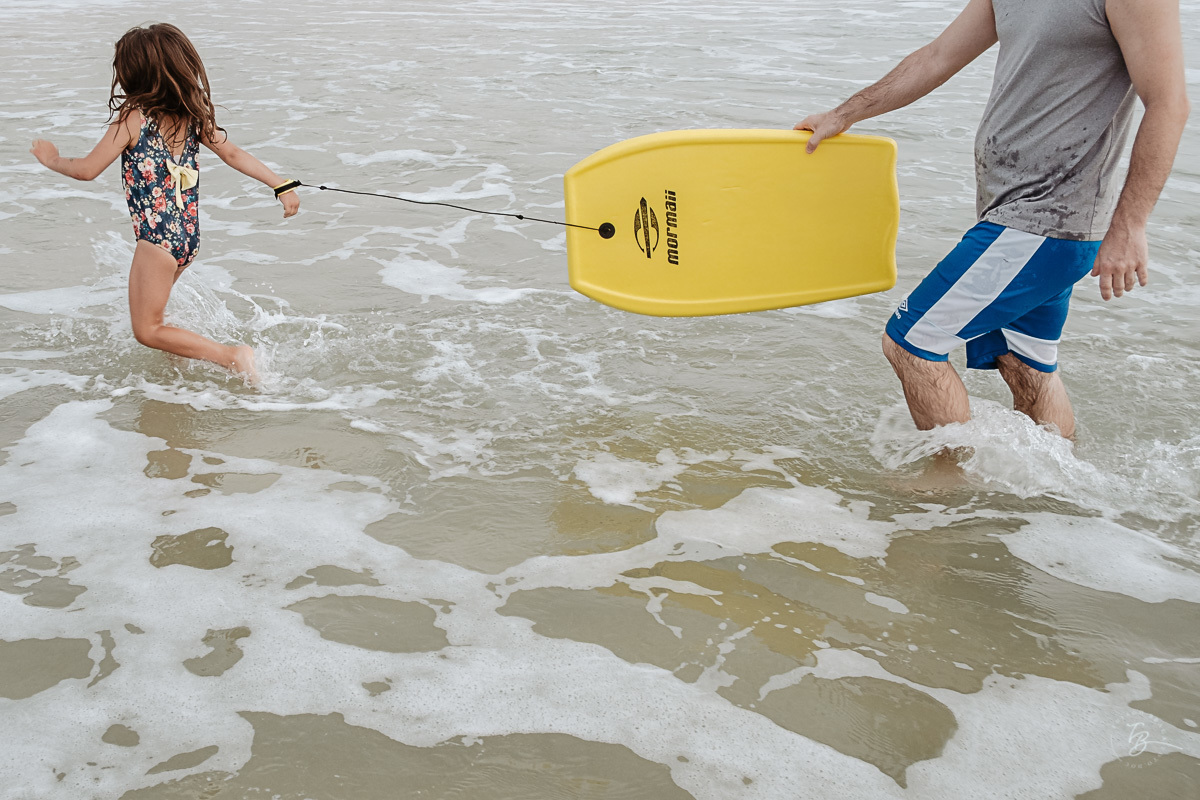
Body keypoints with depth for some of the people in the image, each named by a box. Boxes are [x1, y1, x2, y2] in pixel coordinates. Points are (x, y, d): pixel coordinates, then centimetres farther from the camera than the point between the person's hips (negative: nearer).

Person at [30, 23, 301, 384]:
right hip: (190, 236, 8)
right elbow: (234, 154, 5)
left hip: (157, 239, -8)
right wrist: (282, 185, 10)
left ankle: (232, 356, -8)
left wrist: (52, 159, 11)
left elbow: (86, 170, -9)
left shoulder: (132, 119, -13)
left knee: (147, 330, 1)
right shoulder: (193, 116, 4)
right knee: (150, 308, 28)